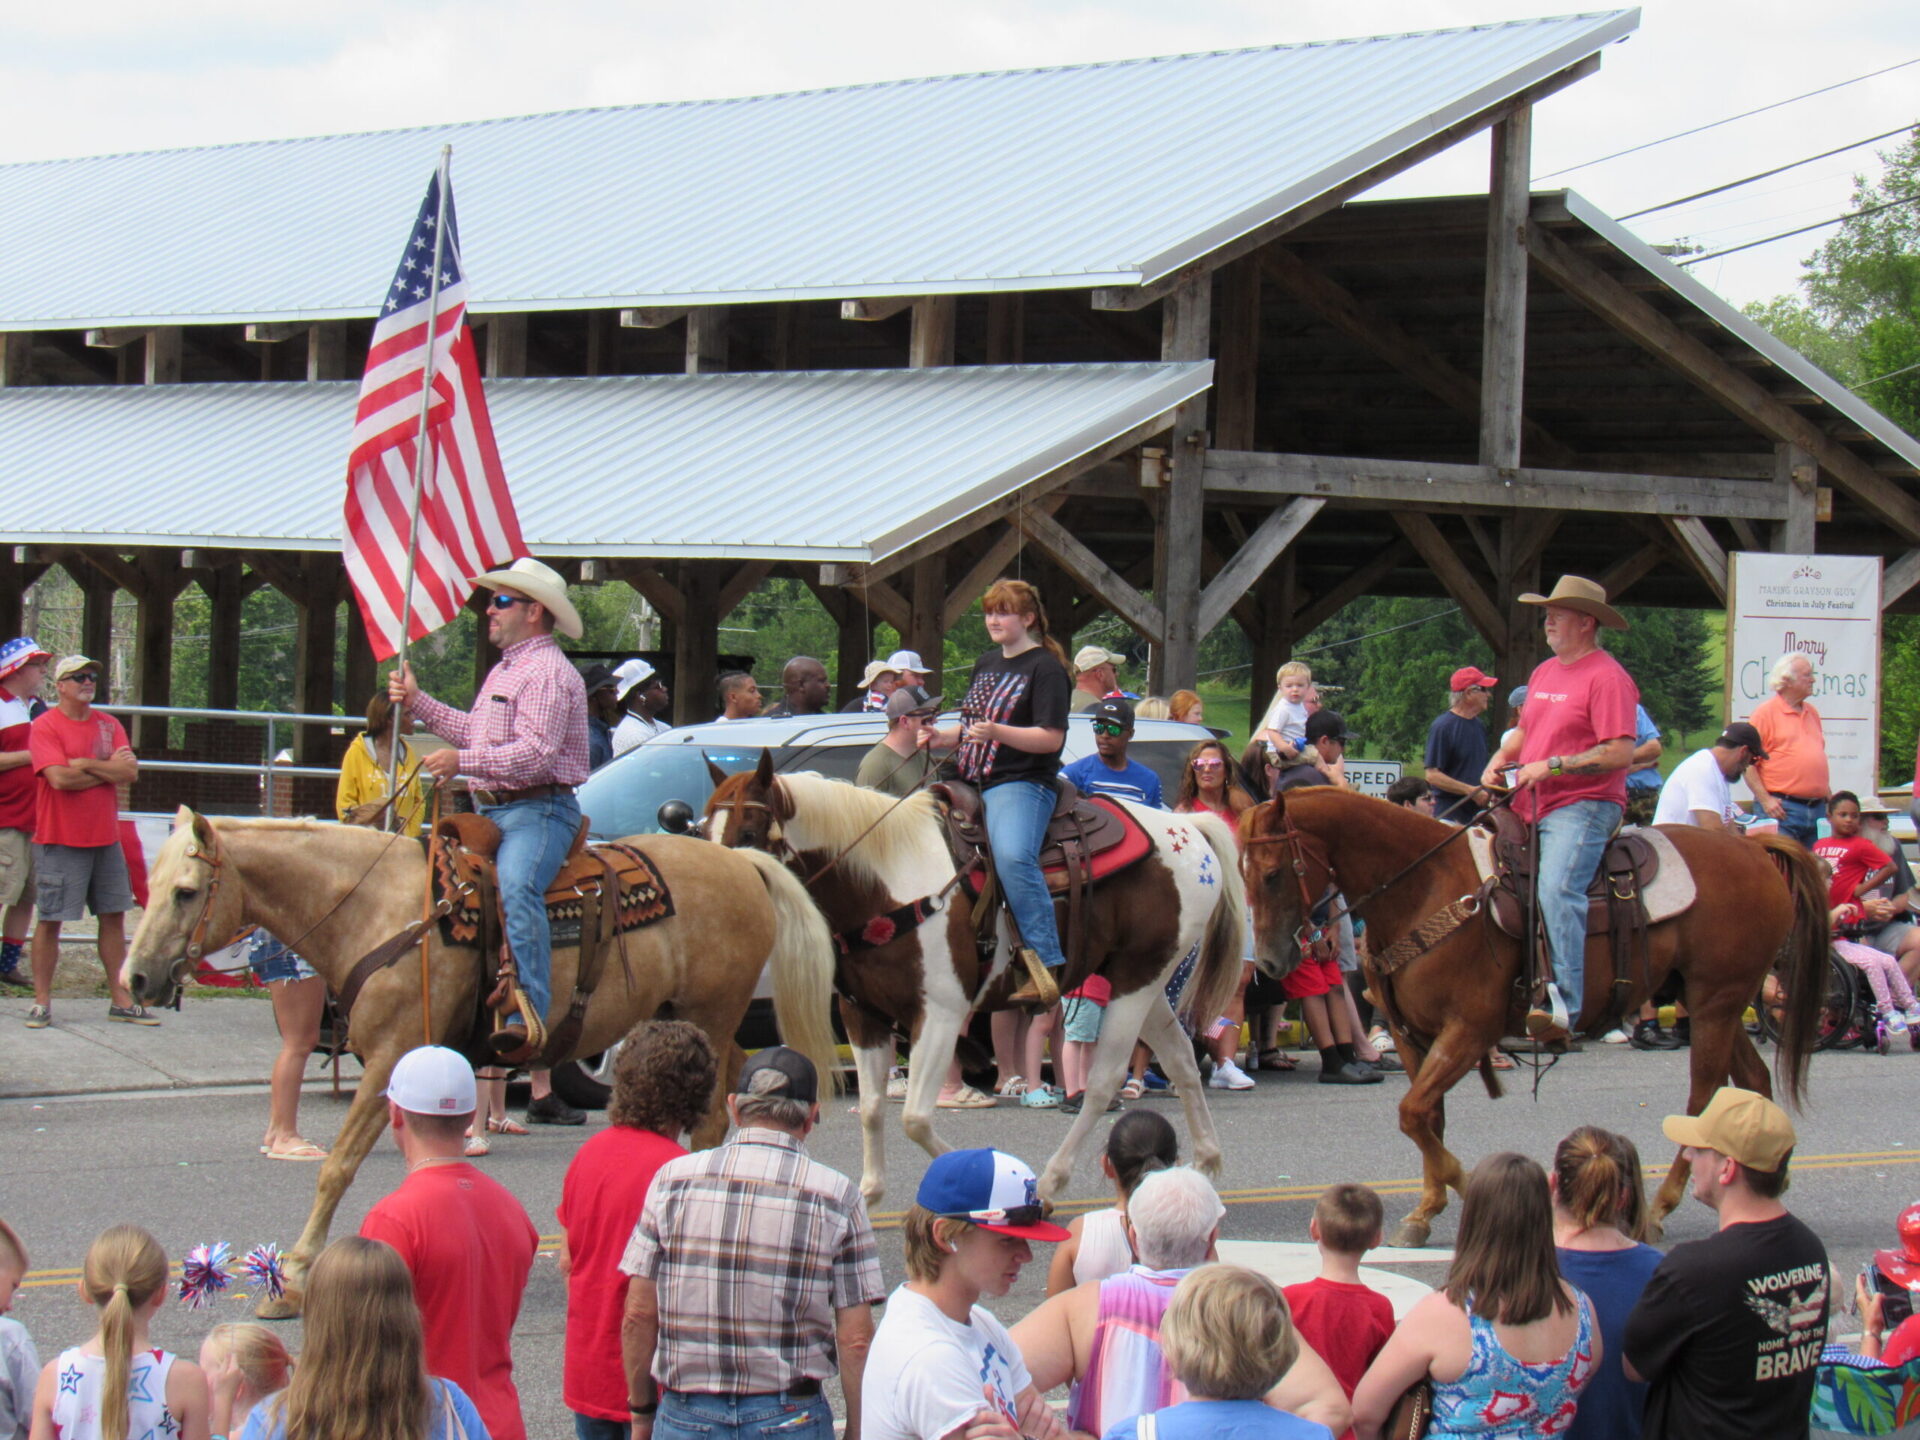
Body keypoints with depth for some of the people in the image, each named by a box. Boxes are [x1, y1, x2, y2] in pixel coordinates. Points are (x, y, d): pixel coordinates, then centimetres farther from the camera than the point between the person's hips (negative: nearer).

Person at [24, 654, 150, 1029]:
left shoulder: (109, 725, 10)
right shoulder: (45, 727, -7)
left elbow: (130, 773, -2)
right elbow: (59, 778, -20)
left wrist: (87, 765, -13)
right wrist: (109, 769, -9)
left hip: (105, 837, 6)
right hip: (60, 840, -6)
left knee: (114, 916, 8)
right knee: (50, 920, -3)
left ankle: (120, 999, 15)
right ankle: (41, 1001, 4)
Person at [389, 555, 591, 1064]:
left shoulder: (547, 672, -11)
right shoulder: (504, 670, 23)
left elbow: (536, 753, -23)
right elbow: (477, 733, 34)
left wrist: (462, 762, -26)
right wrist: (417, 702, 30)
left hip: (538, 811, -11)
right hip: (492, 812, 11)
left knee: (515, 886, -35)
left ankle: (528, 1018, -48)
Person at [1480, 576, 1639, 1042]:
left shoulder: (1606, 677, -9)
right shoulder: (1545, 672, 18)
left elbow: (1620, 753, -17)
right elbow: (1525, 730, 30)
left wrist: (1551, 766, -19)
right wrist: (1500, 759, 8)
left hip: (1583, 806, -10)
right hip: (1532, 807, 10)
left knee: (1557, 890, -28)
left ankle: (1564, 1005, -34)